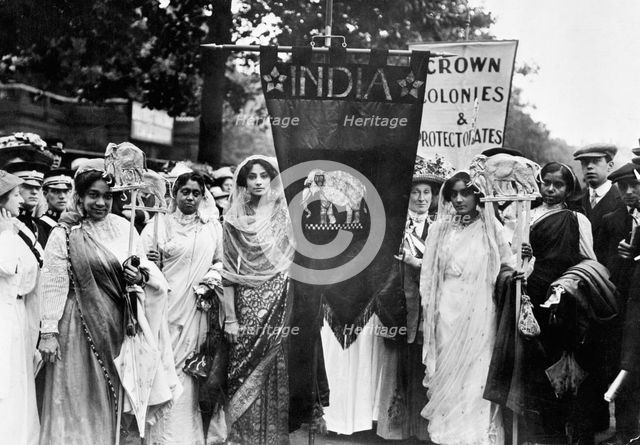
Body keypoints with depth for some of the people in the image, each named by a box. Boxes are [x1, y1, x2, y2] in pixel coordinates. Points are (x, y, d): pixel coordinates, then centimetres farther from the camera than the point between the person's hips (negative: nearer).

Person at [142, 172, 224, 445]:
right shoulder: (159, 225, 2)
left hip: (197, 311, 2)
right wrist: (149, 263, -20)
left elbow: (220, 261, 19)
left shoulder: (213, 228, 11)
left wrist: (214, 275, -1)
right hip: (167, 309, -2)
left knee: (191, 373, 5)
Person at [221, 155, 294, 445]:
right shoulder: (234, 221, 4)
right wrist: (230, 318, -5)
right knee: (244, 373, 0)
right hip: (247, 307, 0)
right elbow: (228, 272, 1)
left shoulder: (285, 217, 5)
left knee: (277, 374, 0)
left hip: (281, 307, 0)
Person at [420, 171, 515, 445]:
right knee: (447, 374, 3)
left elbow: (507, 266, 5)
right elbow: (429, 273, 9)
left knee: (475, 373, -1)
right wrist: (430, 312, 5)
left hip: (479, 312, -2)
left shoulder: (490, 228, 2)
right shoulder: (440, 229, 8)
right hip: (447, 310, 2)